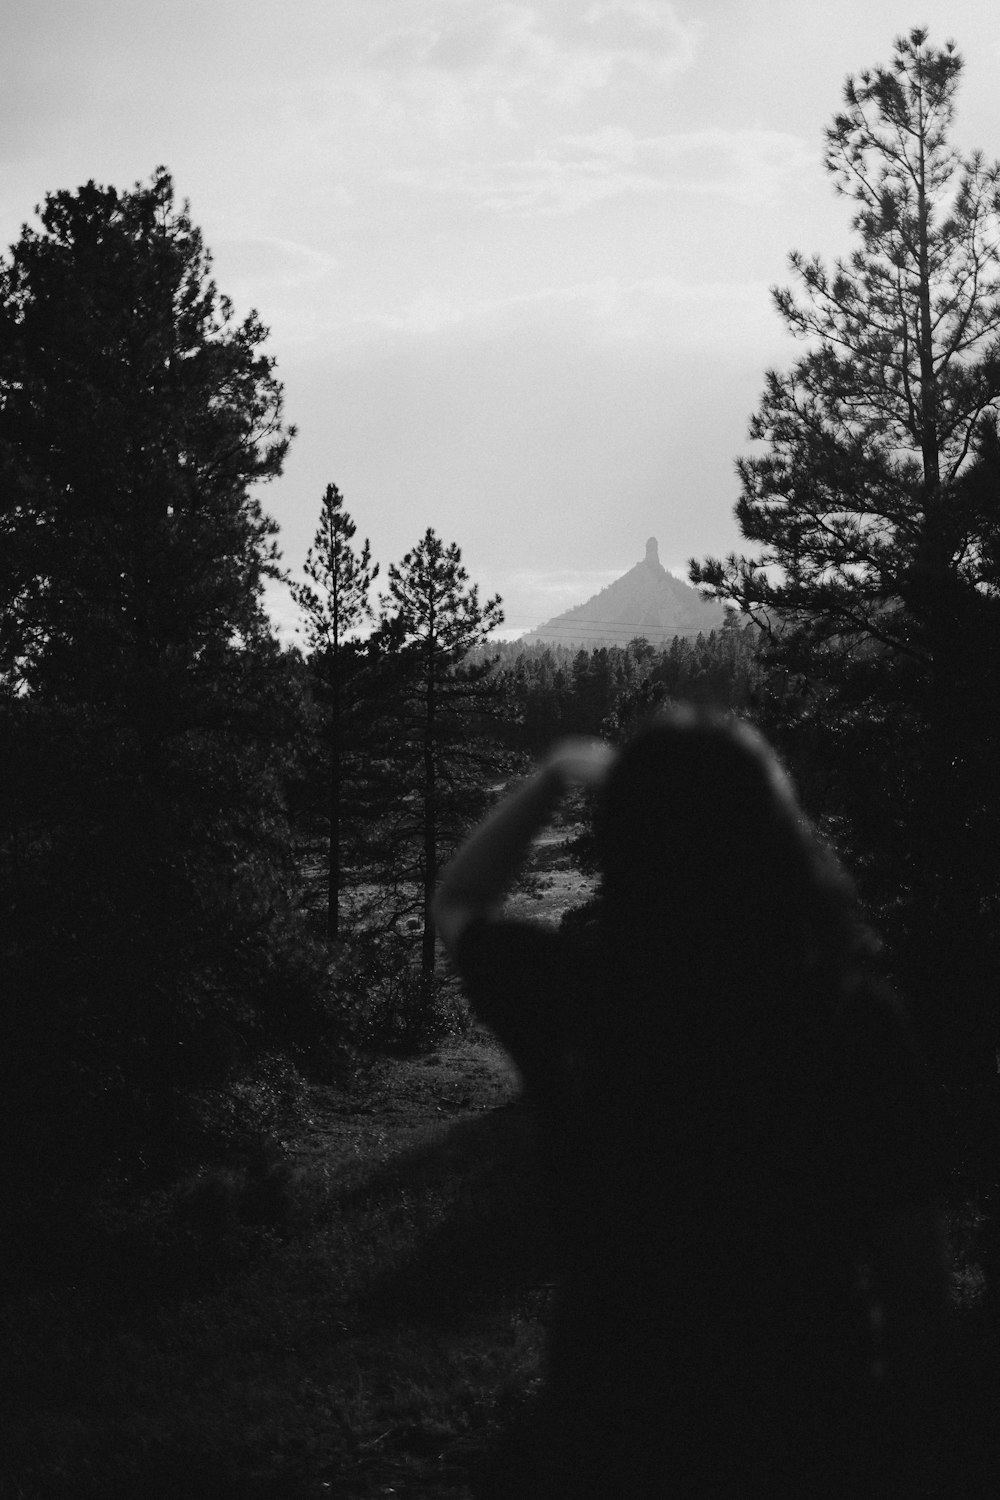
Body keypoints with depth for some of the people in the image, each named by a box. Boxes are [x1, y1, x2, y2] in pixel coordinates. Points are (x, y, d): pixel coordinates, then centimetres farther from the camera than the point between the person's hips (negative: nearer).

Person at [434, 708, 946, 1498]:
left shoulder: (568, 989, -17)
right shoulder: (856, 1017, -18)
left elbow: (459, 904, 7)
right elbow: (913, 1267, -9)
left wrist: (552, 779, 4)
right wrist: (906, 1425, 6)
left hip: (619, 1431, 0)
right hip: (815, 1431, 1)